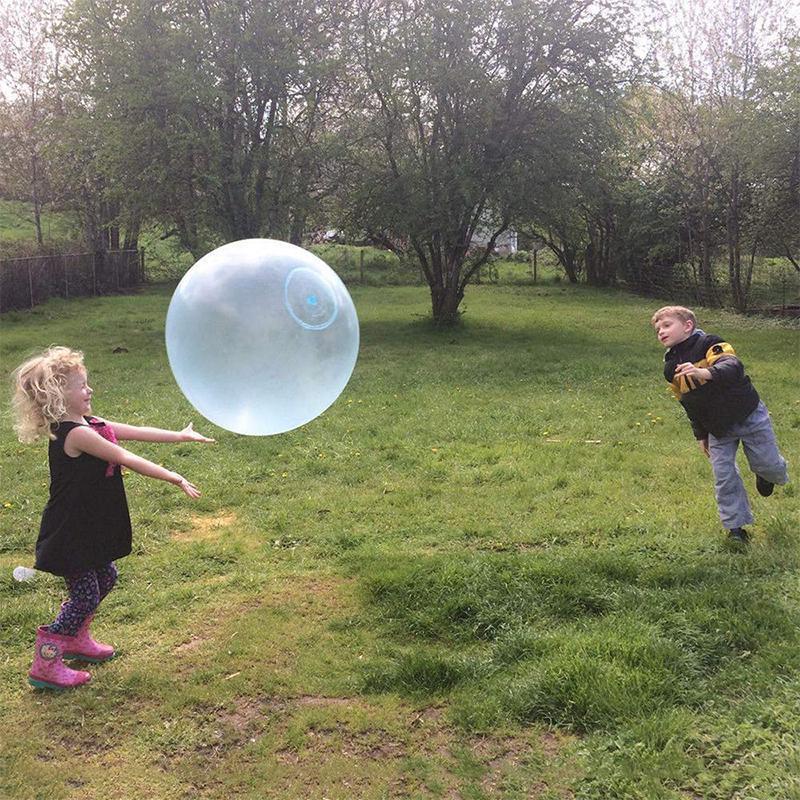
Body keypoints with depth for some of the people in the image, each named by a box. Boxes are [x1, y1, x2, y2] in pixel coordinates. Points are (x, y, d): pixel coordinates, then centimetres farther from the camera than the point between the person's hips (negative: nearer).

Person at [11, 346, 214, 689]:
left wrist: (181, 435, 11)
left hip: (91, 530, 10)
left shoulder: (90, 426, 4)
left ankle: (76, 640, 41)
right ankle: (45, 665, 11)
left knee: (105, 578, 22)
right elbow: (129, 460, -24)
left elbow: (137, 432, 9)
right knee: (85, 596, -2)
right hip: (72, 535, -10)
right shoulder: (76, 434, -25)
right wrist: (175, 479, -20)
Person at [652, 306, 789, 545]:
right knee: (724, 477, -4)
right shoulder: (671, 368, 2)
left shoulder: (710, 344, -17)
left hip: (749, 416, -4)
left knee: (768, 466, 4)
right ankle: (736, 526, 8)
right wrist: (700, 435, 13)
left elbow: (732, 366, -37)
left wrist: (705, 373, -55)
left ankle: (767, 474, 41)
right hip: (718, 429, 5)